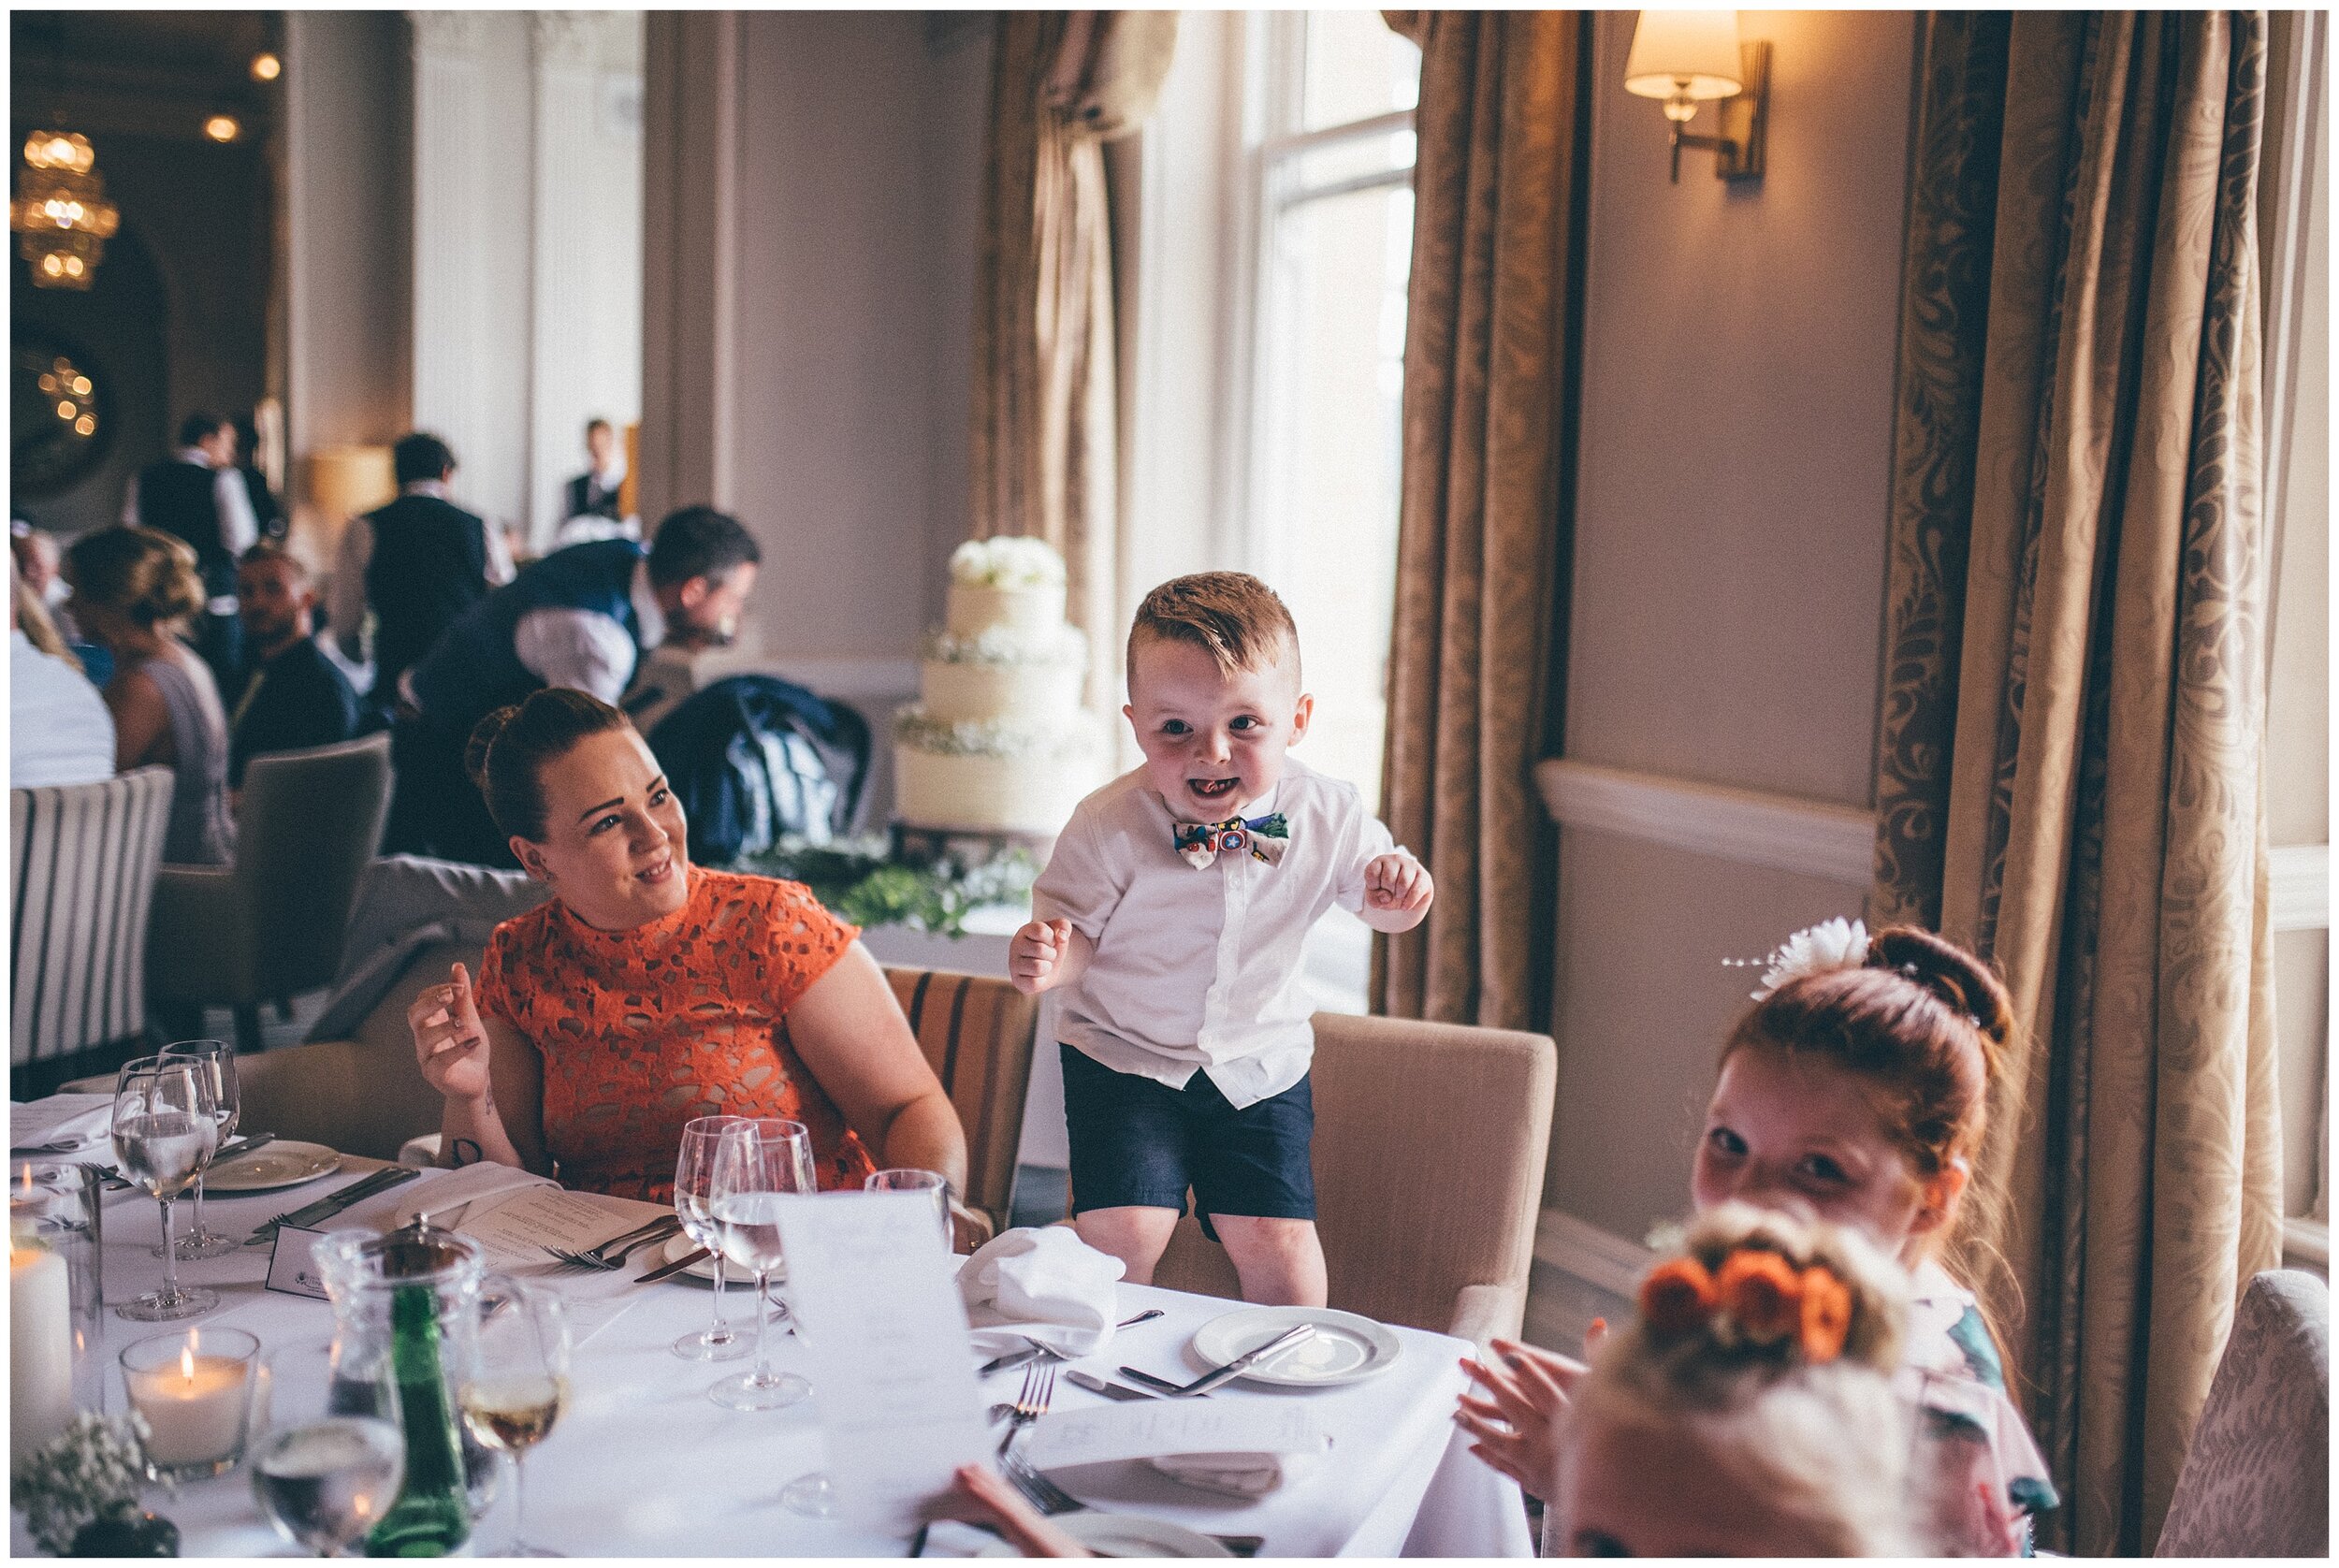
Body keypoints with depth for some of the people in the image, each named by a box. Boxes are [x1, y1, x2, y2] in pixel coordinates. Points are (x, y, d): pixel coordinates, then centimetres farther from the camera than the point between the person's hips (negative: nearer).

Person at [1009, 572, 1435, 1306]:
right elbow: (1079, 931, -10)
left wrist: (1398, 895, -19)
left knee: (1277, 1239, -6)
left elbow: (1376, 900, 5)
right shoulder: (1109, 826, -20)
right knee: (1121, 1231, -13)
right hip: (1124, 1057, -1)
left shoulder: (1327, 817, -12)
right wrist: (1047, 958, -34)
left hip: (1259, 1066, 2)